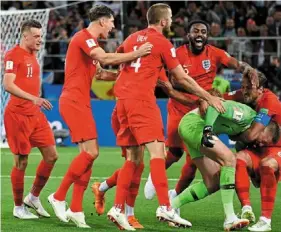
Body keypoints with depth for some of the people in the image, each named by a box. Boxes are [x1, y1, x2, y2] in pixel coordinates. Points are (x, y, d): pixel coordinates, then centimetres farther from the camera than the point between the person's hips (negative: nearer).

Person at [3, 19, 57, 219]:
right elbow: (8, 85, -22)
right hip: (18, 114, -8)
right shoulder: (13, 55, -12)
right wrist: (33, 98, -31)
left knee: (51, 156, 4)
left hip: (35, 113, 8)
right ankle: (18, 208, 10)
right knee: (22, 161, -3)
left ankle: (33, 197, 19)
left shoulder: (32, 55, 15)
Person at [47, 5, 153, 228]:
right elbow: (105, 58, -27)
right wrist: (135, 55, -26)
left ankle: (76, 209, 5)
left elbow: (100, 73, 26)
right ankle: (59, 196, -6)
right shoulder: (83, 37, -11)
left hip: (81, 103, 10)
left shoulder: (90, 42, 20)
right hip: (74, 102, -10)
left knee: (89, 153, 6)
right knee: (91, 152, -15)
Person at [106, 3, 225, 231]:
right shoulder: (162, 42, -2)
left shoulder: (132, 38, 18)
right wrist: (210, 98, 9)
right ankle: (165, 207, -23)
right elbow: (182, 79, 0)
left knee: (133, 158, 10)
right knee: (157, 152, -12)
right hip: (142, 99, -7)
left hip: (123, 98, 7)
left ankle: (118, 209, 5)